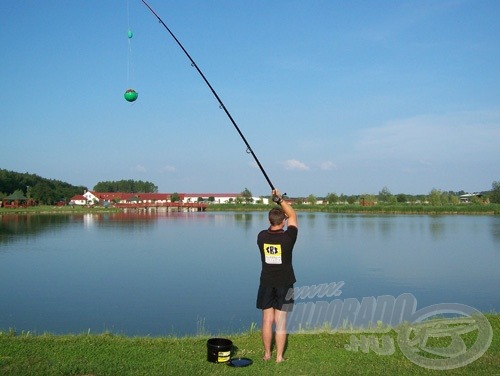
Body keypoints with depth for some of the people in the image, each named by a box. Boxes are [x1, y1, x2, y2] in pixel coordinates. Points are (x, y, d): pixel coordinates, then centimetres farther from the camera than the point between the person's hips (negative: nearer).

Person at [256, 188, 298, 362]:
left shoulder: (261, 237, -6)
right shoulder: (288, 237, -14)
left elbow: (270, 229, 18)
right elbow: (293, 215, 0)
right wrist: (280, 199, -1)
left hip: (266, 284, 2)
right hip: (284, 284, -2)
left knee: (267, 320, 9)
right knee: (280, 322, 3)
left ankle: (267, 354, 19)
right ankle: (279, 357, 9)